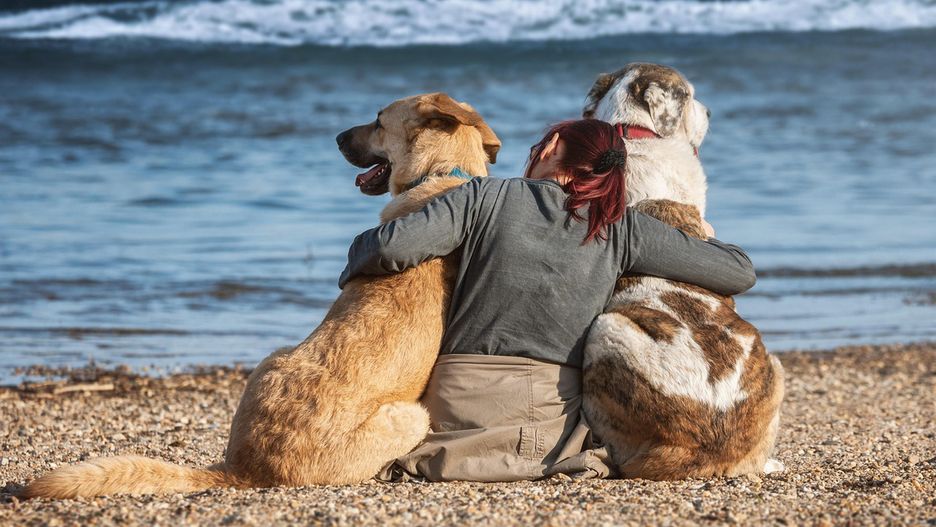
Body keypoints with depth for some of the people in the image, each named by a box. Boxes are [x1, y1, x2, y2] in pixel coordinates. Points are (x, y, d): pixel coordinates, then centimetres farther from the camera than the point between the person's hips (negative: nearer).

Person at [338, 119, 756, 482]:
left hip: (462, 403, -1)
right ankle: (569, 457, 9)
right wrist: (708, 241, 29)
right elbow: (738, 273, 6)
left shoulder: (485, 196, 0)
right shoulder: (620, 227, 4)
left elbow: (393, 246, -13)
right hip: (556, 419, 1)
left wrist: (353, 267, 10)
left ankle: (427, 456, 5)